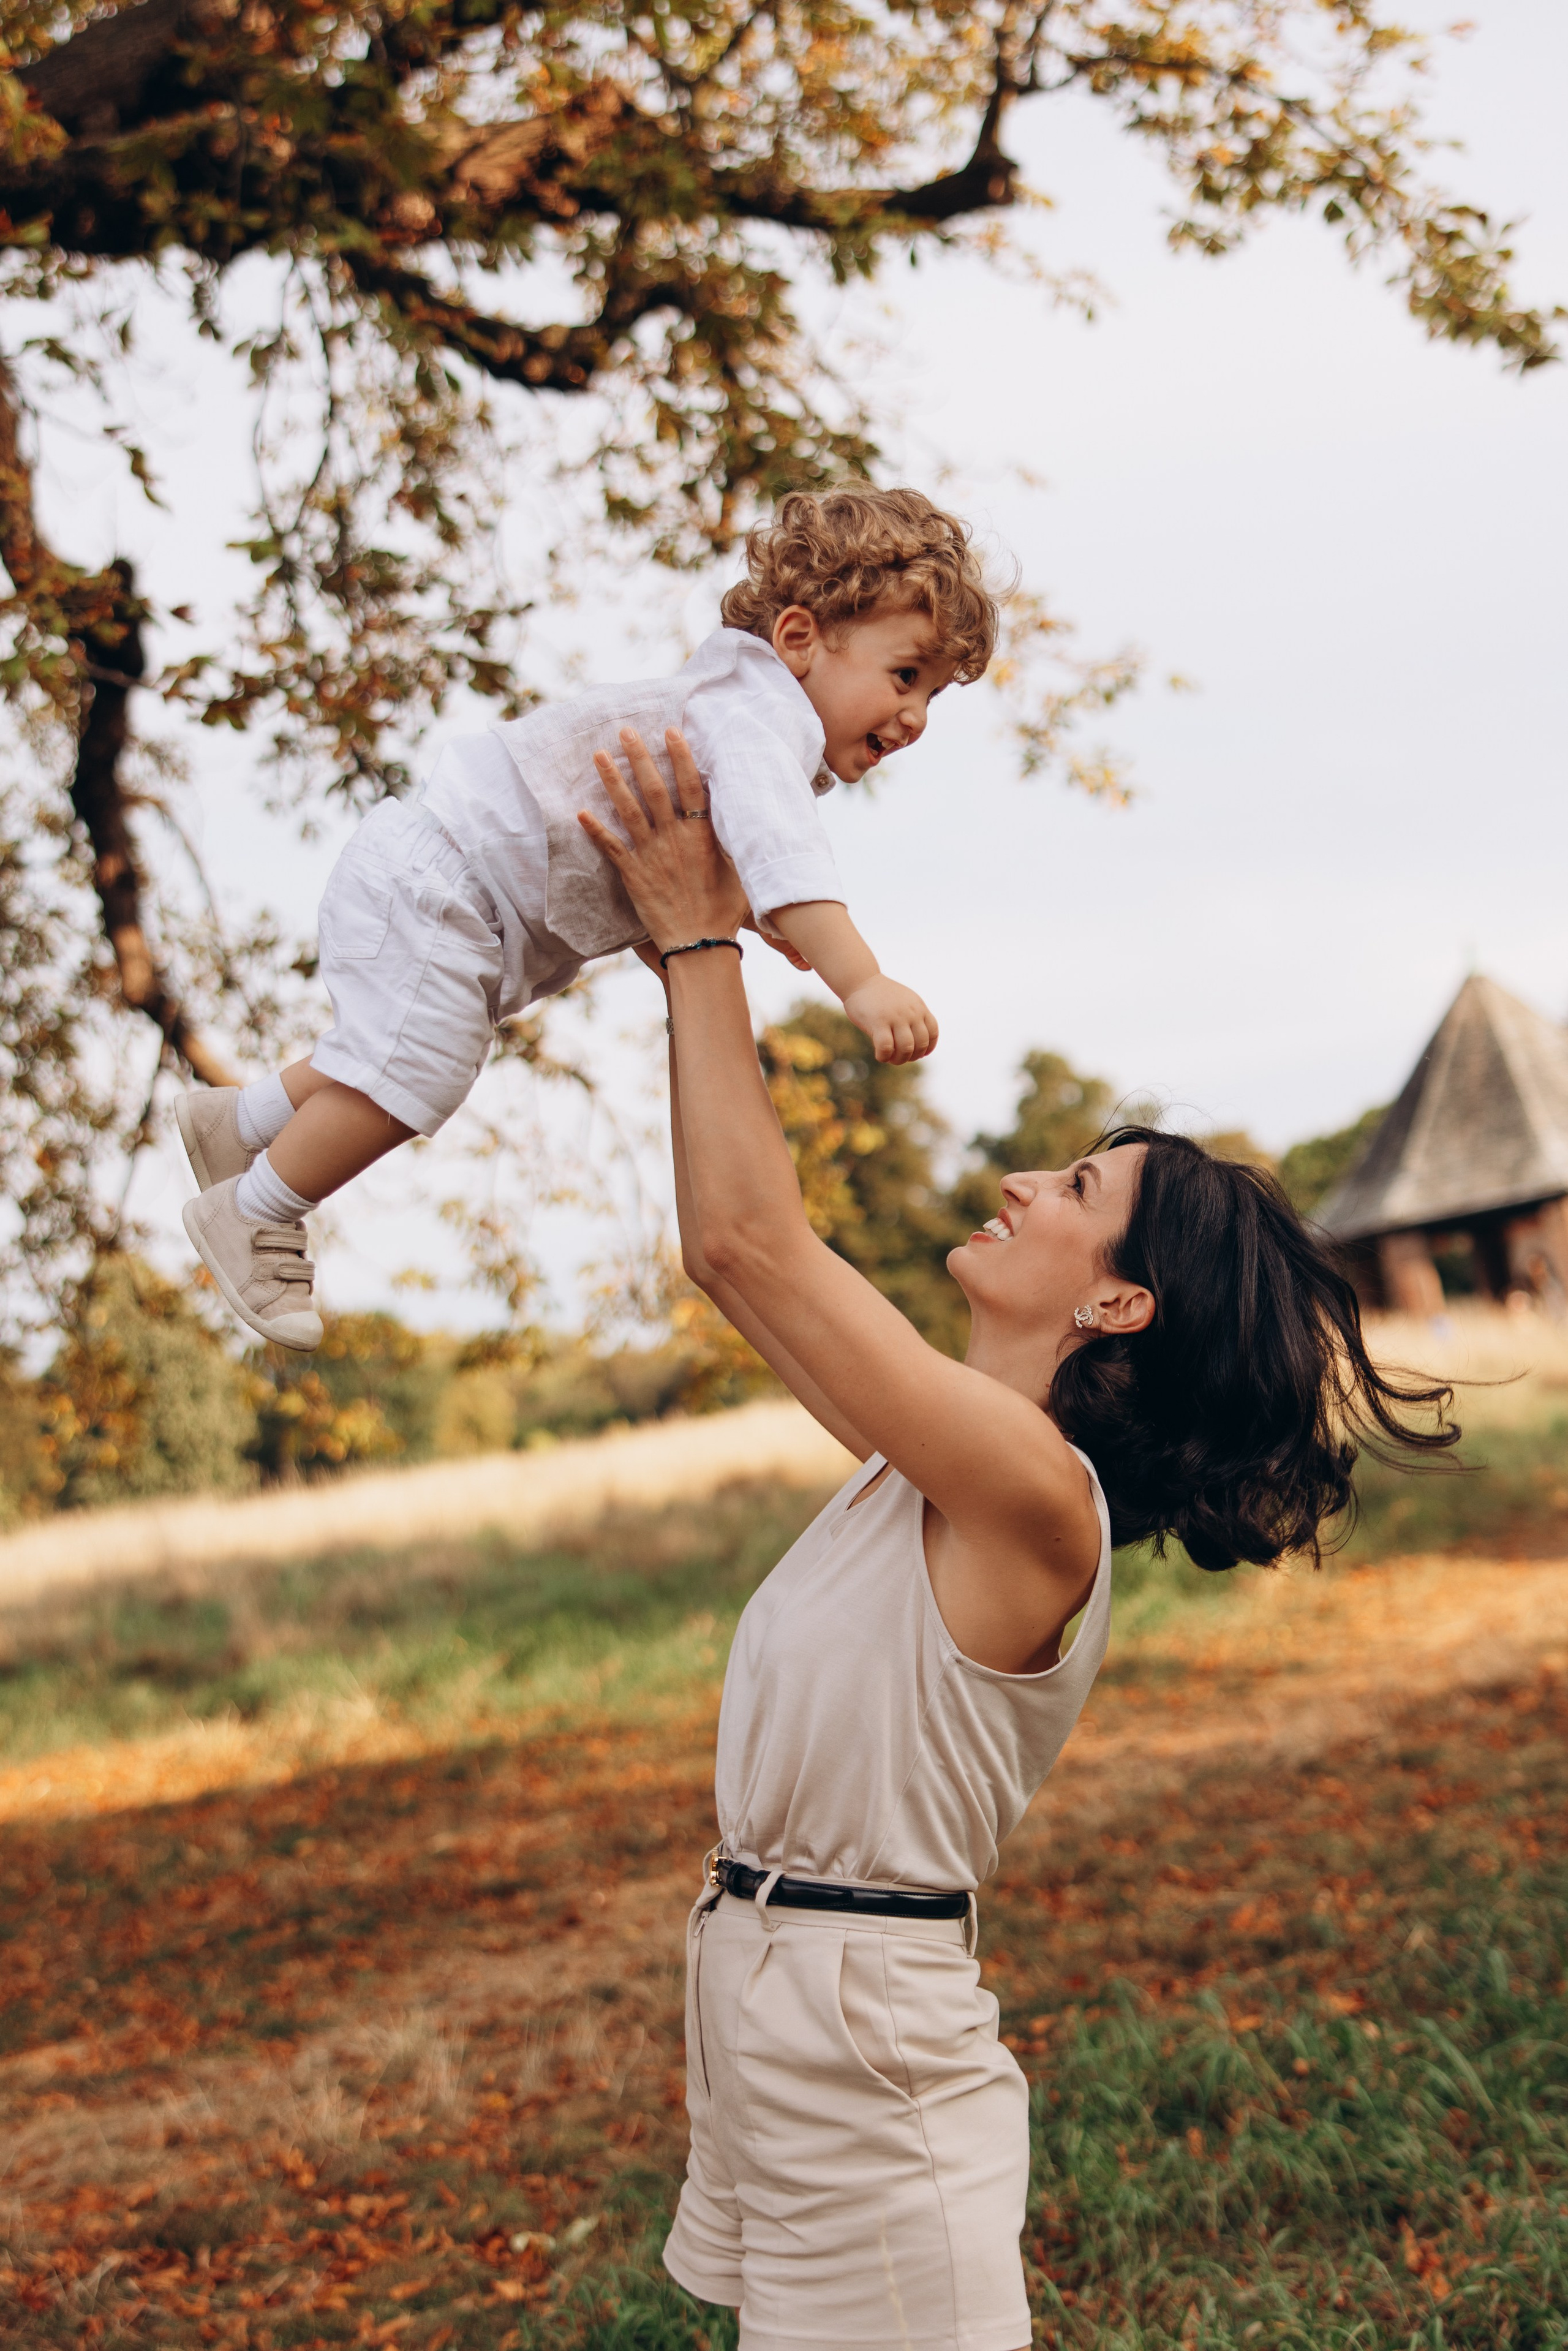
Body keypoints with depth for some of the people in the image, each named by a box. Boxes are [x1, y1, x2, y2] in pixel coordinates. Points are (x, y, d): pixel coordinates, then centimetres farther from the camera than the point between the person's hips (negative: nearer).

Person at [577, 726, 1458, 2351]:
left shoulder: (1034, 1490, -21)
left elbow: (755, 1241, -23)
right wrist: (688, 959, 9)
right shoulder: (945, 1456, 5)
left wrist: (704, 945, -14)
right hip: (763, 1990, 9)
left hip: (862, 2025, -9)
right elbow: (732, 1258, 11)